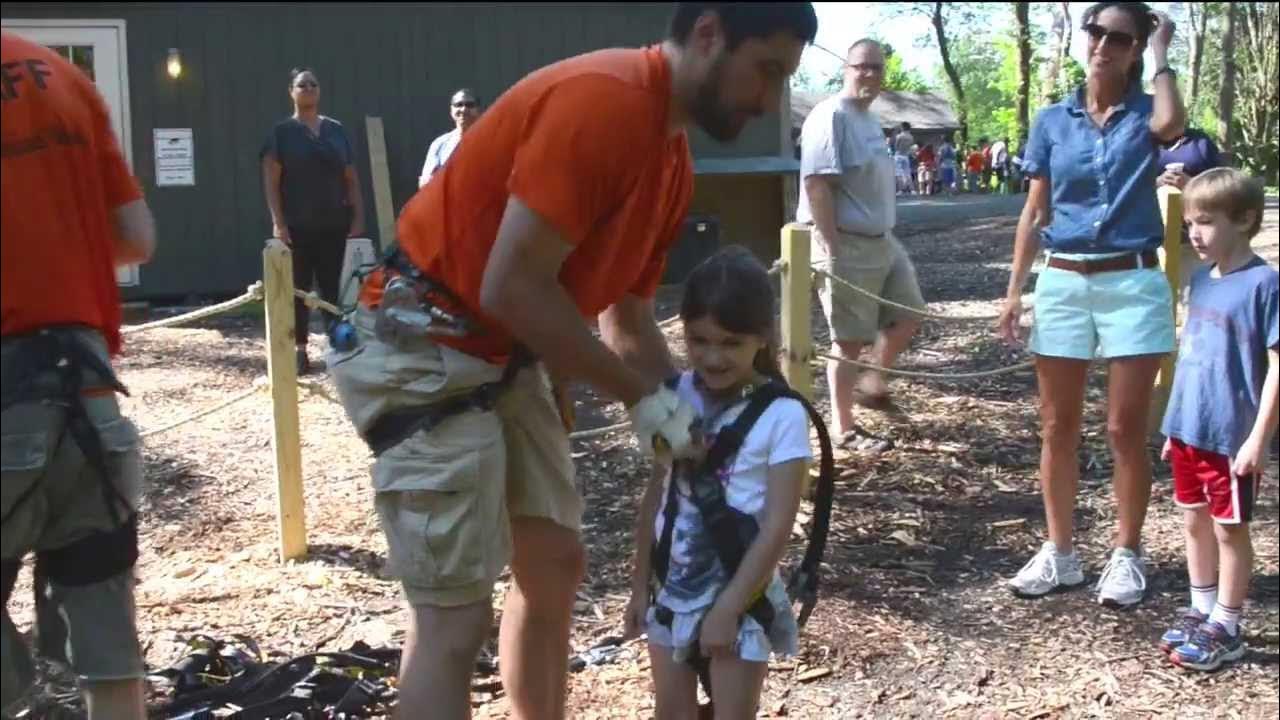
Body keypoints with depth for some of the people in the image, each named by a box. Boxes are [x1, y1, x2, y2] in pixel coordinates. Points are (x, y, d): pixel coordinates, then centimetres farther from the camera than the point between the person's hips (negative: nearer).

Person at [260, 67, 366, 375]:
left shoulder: (336, 130, 10)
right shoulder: (281, 132, 1)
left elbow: (351, 178, 11)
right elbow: (271, 181, -4)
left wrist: (358, 217, 4)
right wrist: (278, 222, -12)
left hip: (333, 224, 3)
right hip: (297, 226, -2)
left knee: (333, 287, 5)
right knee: (298, 288, 3)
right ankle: (300, 350, 8)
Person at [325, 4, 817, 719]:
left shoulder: (674, 159, 9)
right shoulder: (600, 102, -22)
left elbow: (628, 317, 16)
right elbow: (513, 288, -25)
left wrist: (691, 416, 7)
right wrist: (643, 397, -17)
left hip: (506, 355, 10)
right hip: (422, 349, -10)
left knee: (555, 566, 15)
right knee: (454, 615, -6)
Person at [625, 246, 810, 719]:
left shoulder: (781, 415, -16)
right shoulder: (677, 396, -1)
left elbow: (777, 526, -15)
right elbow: (656, 497, 6)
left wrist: (729, 606, -15)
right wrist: (640, 585, 7)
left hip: (740, 592, -5)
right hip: (673, 587, 5)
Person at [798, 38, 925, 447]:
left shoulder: (870, 120, 15)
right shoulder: (831, 117, -16)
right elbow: (816, 184, -22)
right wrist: (832, 250, -25)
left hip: (882, 240, 10)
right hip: (846, 244, -9)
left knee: (908, 314, 15)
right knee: (850, 340, -1)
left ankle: (871, 381, 31)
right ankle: (843, 428, 11)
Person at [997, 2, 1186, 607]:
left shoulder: (1143, 114, 1)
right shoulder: (1052, 121, 7)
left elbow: (1171, 123, -26)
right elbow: (1035, 213, 9)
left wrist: (1162, 52, -11)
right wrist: (1014, 290, 4)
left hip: (1132, 284, -2)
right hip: (1062, 283, 2)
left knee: (1126, 430, 3)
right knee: (1058, 428, 7)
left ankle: (1126, 555, 16)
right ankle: (1059, 553, 19)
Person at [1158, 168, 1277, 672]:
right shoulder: (1202, 279, 7)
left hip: (1232, 438, -7)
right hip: (1188, 431, 7)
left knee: (1230, 529, 6)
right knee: (1195, 521, 17)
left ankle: (1226, 629, 18)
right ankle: (1201, 612, 33)